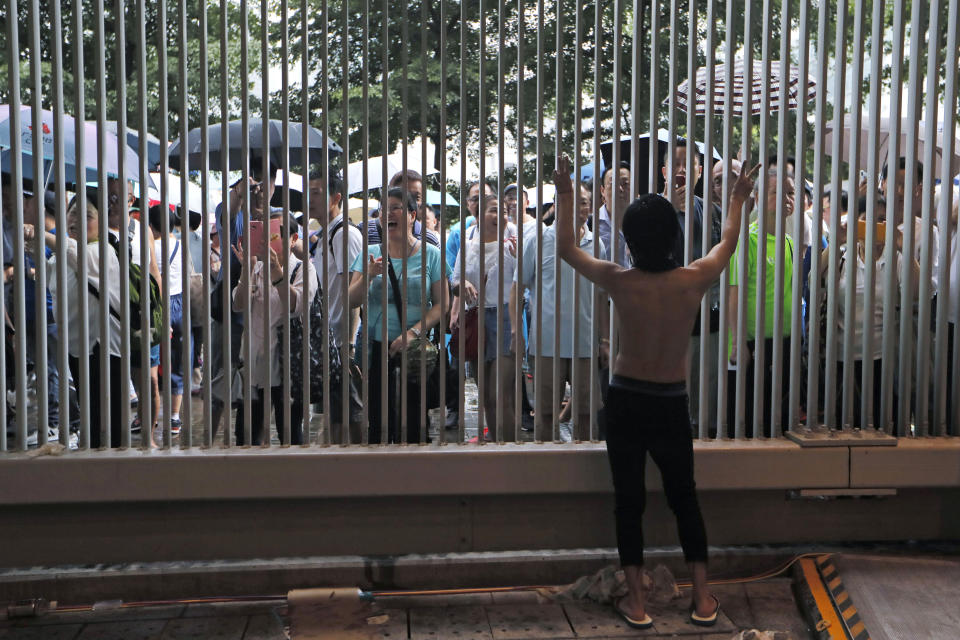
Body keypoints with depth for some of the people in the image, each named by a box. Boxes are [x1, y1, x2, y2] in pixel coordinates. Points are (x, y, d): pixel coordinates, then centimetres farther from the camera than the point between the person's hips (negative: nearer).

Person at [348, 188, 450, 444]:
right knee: (377, 420, -1)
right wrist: (369, 276, -13)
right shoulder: (370, 254, 10)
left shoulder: (430, 255, 3)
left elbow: (441, 304, -2)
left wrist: (414, 332, -15)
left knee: (413, 421, -3)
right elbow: (351, 302, 5)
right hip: (375, 348, 2)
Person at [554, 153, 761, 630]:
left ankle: (636, 602, 13)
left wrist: (565, 194, 12)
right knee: (684, 498, 16)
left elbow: (566, 247, 1)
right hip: (672, 406, 1)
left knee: (629, 501, 9)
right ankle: (703, 599, 19)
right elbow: (728, 242, 11)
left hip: (625, 402, -1)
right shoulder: (695, 280, -11)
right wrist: (738, 198, 27)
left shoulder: (620, 282, -14)